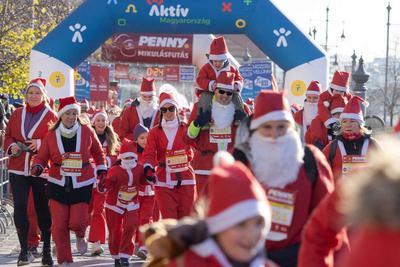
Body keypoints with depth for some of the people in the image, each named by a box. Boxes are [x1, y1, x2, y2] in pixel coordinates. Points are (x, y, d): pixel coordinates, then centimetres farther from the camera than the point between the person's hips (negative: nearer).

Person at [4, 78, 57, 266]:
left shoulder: (51, 116, -1)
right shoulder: (17, 114, 10)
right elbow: (8, 136, 16)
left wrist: (40, 144, -18)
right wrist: (12, 146, -6)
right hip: (18, 169, 3)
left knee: (43, 208, 5)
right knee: (20, 207, -6)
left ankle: (47, 250, 18)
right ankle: (24, 250, 1)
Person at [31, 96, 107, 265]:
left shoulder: (87, 132, -1)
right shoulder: (51, 135, -2)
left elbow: (98, 153, 13)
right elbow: (41, 157, 3)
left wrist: (102, 171, 10)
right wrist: (37, 167, -17)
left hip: (82, 186, -1)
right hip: (58, 186, 1)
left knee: (77, 222, -12)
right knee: (59, 225, -3)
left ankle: (80, 236, 26)